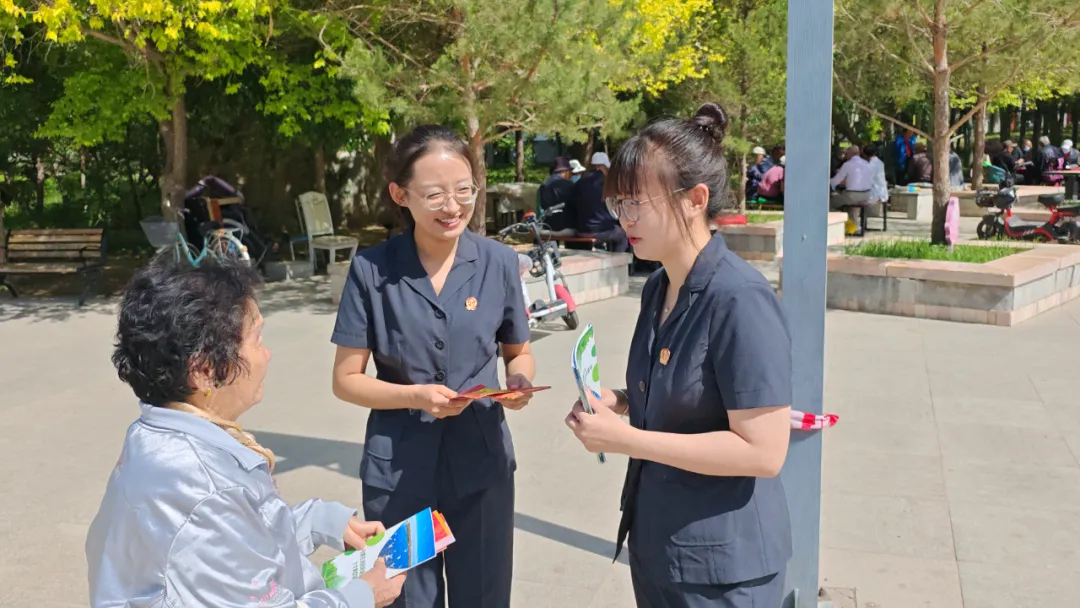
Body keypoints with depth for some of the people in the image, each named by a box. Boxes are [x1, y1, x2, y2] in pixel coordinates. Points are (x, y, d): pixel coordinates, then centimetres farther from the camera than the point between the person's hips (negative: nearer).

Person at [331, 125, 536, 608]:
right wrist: (415, 395, -21)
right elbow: (346, 380, -5)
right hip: (399, 469, -1)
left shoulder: (499, 263, -4)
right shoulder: (371, 270, -10)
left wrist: (519, 381, -13)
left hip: (482, 463, 2)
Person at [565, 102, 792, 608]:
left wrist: (625, 438, -24)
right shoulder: (657, 289, 3)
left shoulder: (741, 300, -23)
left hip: (721, 565, -8)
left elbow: (762, 450, -25)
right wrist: (622, 402, -2)